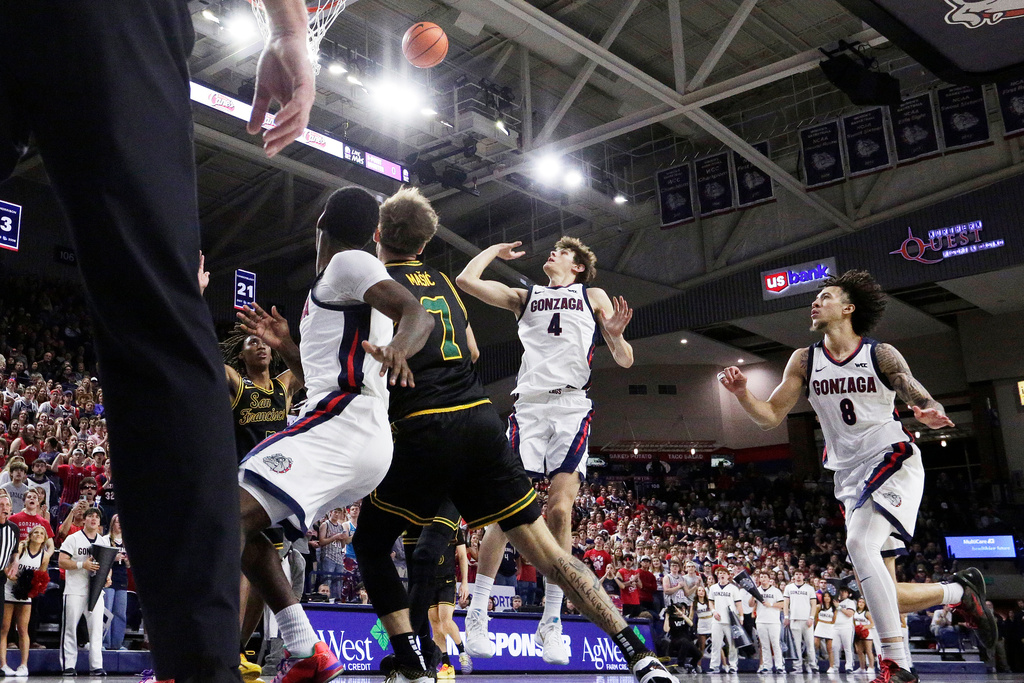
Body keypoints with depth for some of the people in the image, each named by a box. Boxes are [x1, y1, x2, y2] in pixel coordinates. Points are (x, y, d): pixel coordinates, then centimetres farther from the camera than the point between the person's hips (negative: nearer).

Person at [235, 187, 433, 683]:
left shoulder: (346, 264, 1)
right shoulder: (339, 288, 30)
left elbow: (419, 315, -17)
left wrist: (397, 348, -37)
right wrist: (285, 346, 29)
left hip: (339, 426, -10)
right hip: (364, 441, 10)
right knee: (244, 526, 15)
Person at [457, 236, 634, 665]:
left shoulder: (593, 297, 19)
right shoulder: (524, 297, 23)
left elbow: (625, 361, 12)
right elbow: (466, 280, 15)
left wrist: (616, 336, -10)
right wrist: (496, 251, 29)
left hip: (571, 408, -1)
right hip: (528, 406, 1)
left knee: (560, 511, -11)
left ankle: (551, 622, -2)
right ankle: (477, 612, -3)